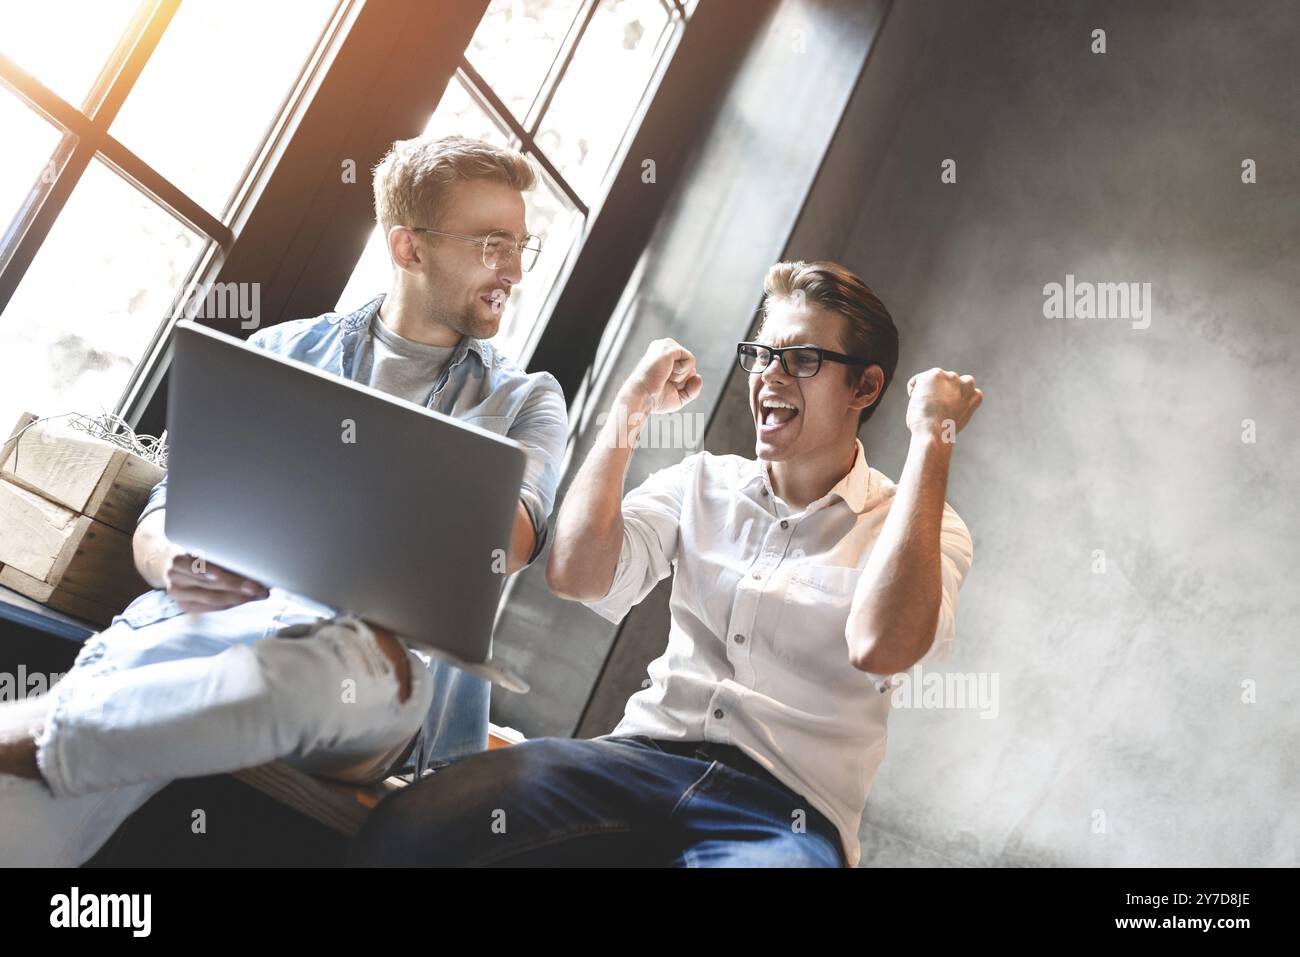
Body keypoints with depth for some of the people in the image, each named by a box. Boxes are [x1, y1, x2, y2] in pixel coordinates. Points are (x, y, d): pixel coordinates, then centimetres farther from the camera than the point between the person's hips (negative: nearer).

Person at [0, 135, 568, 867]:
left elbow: (505, 537, -5)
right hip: (205, 620, 1)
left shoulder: (527, 401, 17)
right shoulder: (280, 353, 22)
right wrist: (178, 565, -9)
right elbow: (163, 518, 18)